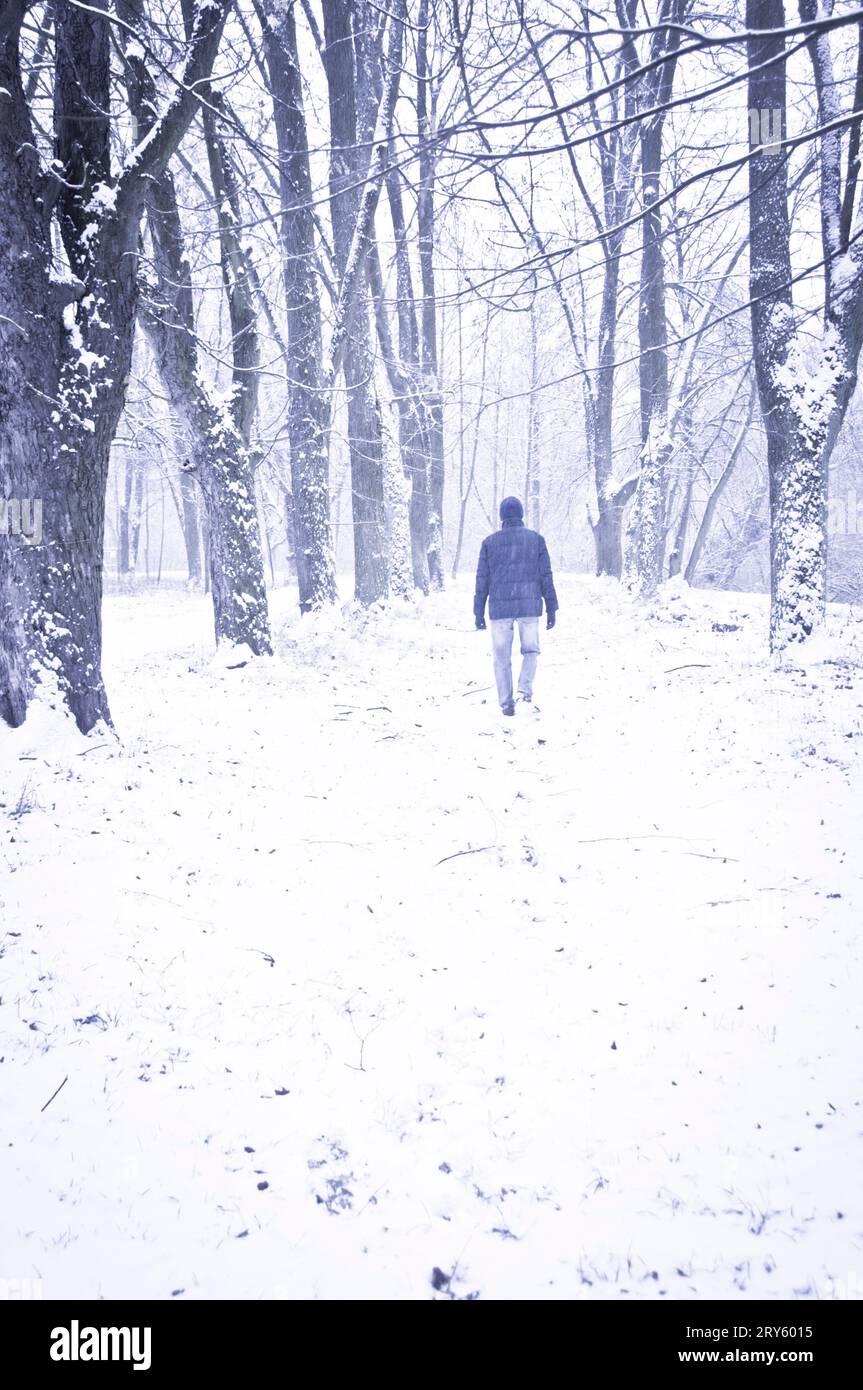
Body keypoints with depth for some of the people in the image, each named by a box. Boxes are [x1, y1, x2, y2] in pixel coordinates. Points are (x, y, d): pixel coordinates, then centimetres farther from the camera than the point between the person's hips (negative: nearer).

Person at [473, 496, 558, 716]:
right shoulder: (536, 539, 3)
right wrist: (551, 609, 4)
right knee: (530, 650, 16)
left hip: (500, 607, 0)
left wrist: (479, 612, 8)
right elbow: (546, 576, 0)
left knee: (502, 657, 8)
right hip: (529, 606, 0)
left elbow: (482, 580, 3)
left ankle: (507, 703, 7)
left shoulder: (490, 542, 4)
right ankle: (525, 688, -6)